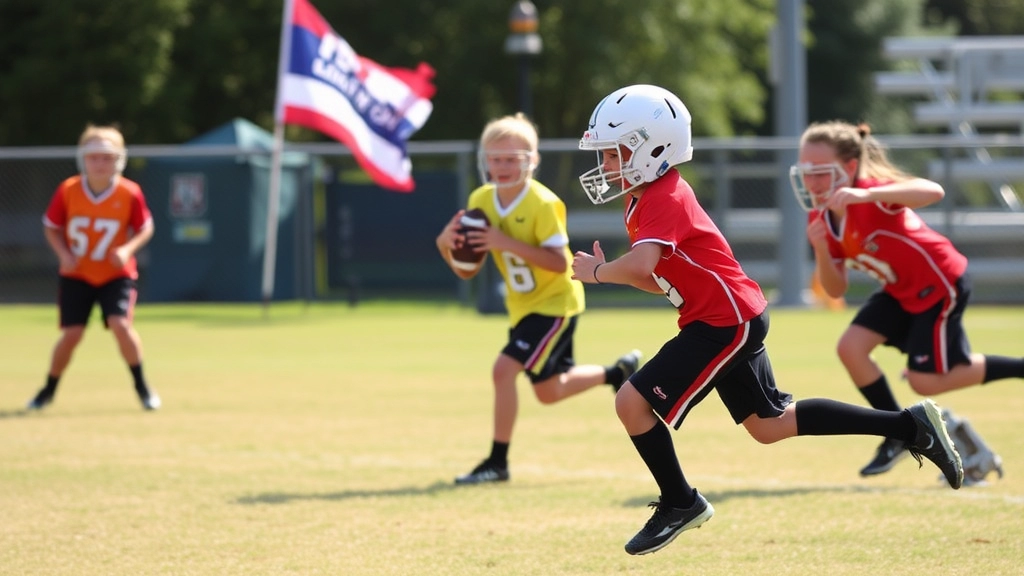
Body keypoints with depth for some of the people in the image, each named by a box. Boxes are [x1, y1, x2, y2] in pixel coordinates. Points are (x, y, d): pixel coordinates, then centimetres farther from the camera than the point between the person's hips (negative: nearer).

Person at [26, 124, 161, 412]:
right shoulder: (68, 191, -11)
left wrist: (128, 249, -19)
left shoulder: (129, 193, -13)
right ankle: (49, 389, 19)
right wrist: (63, 253, -15)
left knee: (120, 324, -20)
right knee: (71, 334, -4)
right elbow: (51, 227, 2)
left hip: (116, 274, -1)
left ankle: (142, 386, -2)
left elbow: (145, 228, -1)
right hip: (76, 275, 1)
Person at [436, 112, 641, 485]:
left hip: (555, 303, -8)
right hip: (522, 305, 8)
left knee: (504, 369, -21)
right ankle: (619, 372, 43)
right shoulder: (481, 201, -4)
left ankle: (497, 462, -10)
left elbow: (559, 262, -28)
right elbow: (467, 271, -2)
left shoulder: (543, 204, -22)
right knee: (549, 393, 18)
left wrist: (508, 243, -35)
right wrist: (447, 245, -23)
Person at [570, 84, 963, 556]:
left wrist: (597, 272, -18)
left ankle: (680, 504, 5)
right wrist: (606, 270, 1)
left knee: (633, 402, -12)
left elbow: (642, 264, -35)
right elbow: (662, 279, 15)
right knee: (768, 425, 18)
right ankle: (910, 425, 22)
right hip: (734, 319, 10)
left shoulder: (662, 200, -17)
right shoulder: (647, 200, 13)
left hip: (726, 321, -10)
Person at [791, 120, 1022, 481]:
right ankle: (900, 436, 10)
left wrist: (867, 195, -61)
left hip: (941, 283, -7)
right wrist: (821, 251, -23)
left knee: (924, 381, -5)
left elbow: (933, 192, -49)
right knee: (850, 348, -7)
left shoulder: (873, 194, -29)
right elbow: (836, 290, -2)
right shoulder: (820, 218, -6)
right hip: (901, 291, 7)